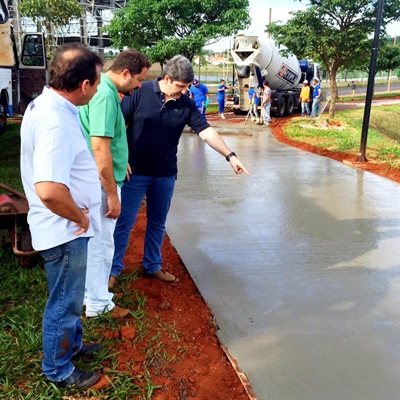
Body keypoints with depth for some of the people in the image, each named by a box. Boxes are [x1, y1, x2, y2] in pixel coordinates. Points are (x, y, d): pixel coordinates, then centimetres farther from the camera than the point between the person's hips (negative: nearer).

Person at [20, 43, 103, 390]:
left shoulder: (47, 104, 4)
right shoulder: (55, 122, -29)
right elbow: (49, 190, -39)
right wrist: (79, 216, -21)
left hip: (65, 227, 10)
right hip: (64, 231, -10)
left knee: (70, 298, 27)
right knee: (64, 303, 10)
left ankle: (72, 344, 47)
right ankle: (58, 369, 31)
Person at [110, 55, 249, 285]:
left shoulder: (186, 104, -1)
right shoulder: (140, 93, -11)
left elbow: (206, 131, -5)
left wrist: (230, 155, -15)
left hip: (165, 174, 4)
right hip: (135, 171, -4)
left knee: (158, 223, 15)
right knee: (124, 222, 4)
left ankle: (153, 265, 32)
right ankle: (113, 268, 19)